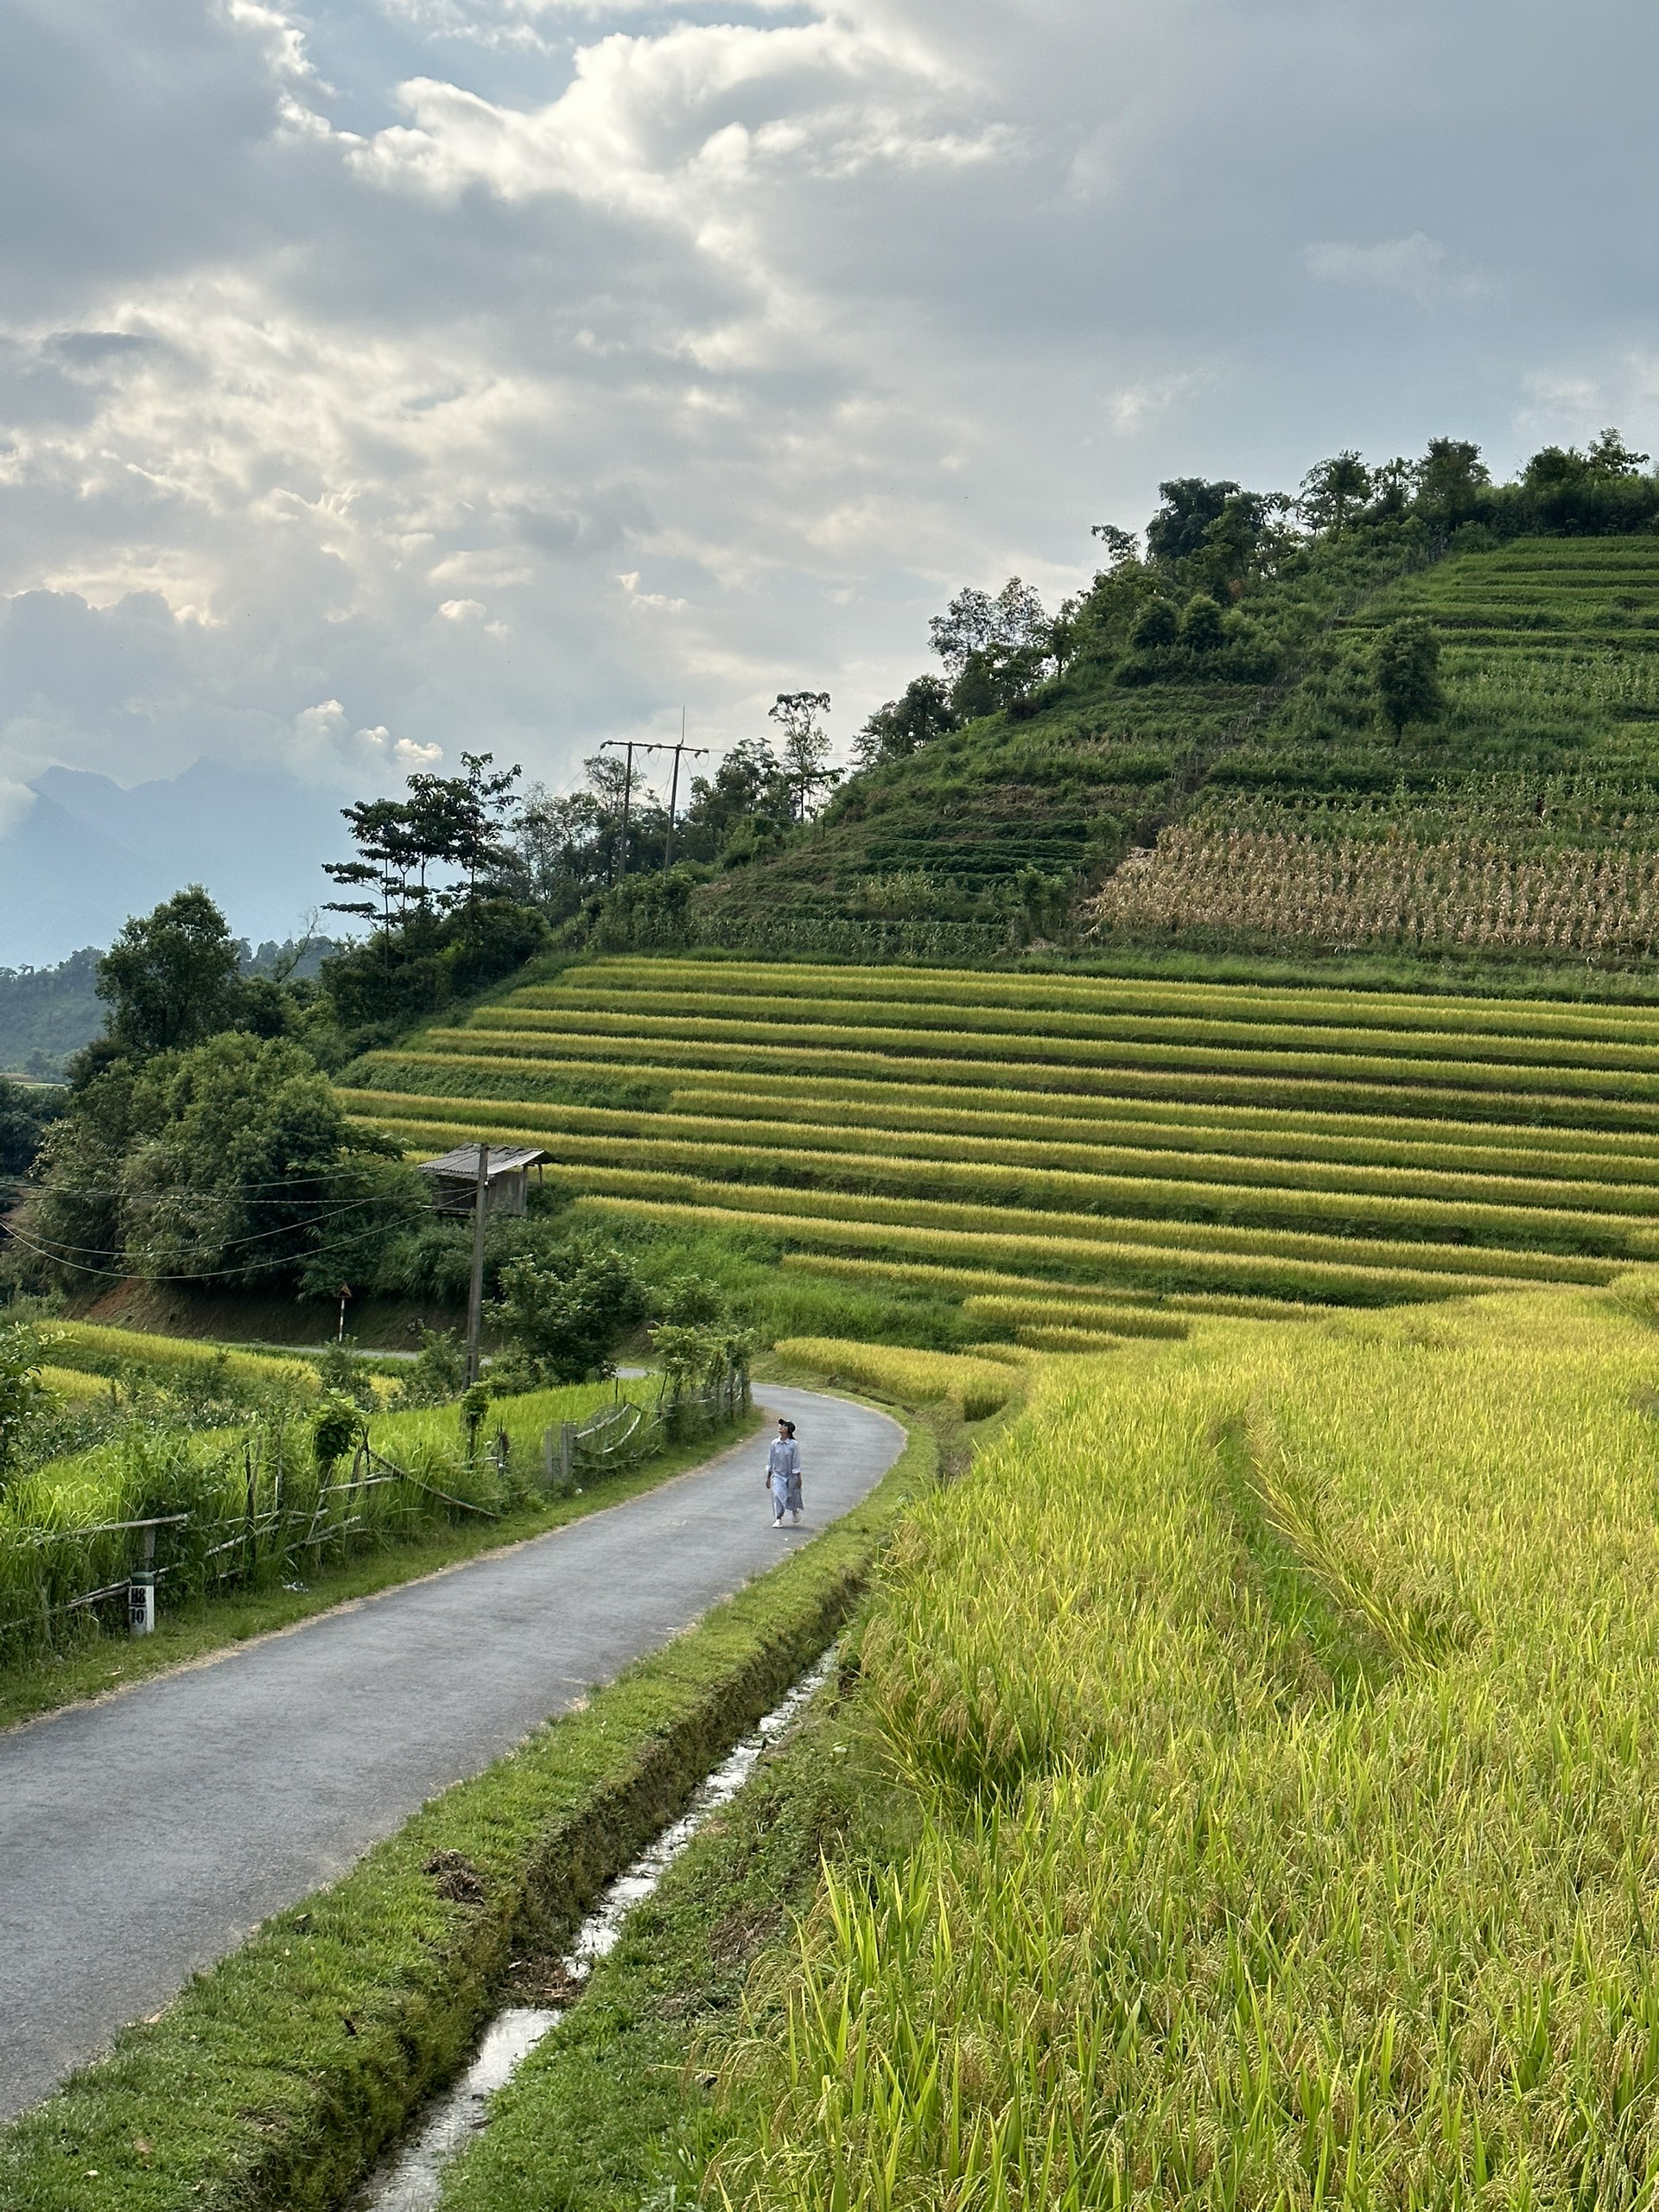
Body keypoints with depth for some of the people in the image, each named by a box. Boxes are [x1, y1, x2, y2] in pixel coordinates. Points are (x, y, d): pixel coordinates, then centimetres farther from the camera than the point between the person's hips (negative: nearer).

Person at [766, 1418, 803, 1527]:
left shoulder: (794, 1445, -12)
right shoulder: (775, 1444, -3)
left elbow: (796, 1462, -7)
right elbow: (770, 1461, 5)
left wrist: (799, 1478, -6)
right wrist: (768, 1477, 8)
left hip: (790, 1476, -2)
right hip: (777, 1475, 2)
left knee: (792, 1497, 10)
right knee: (777, 1495, -15)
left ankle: (795, 1511, 43)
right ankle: (778, 1519, -8)